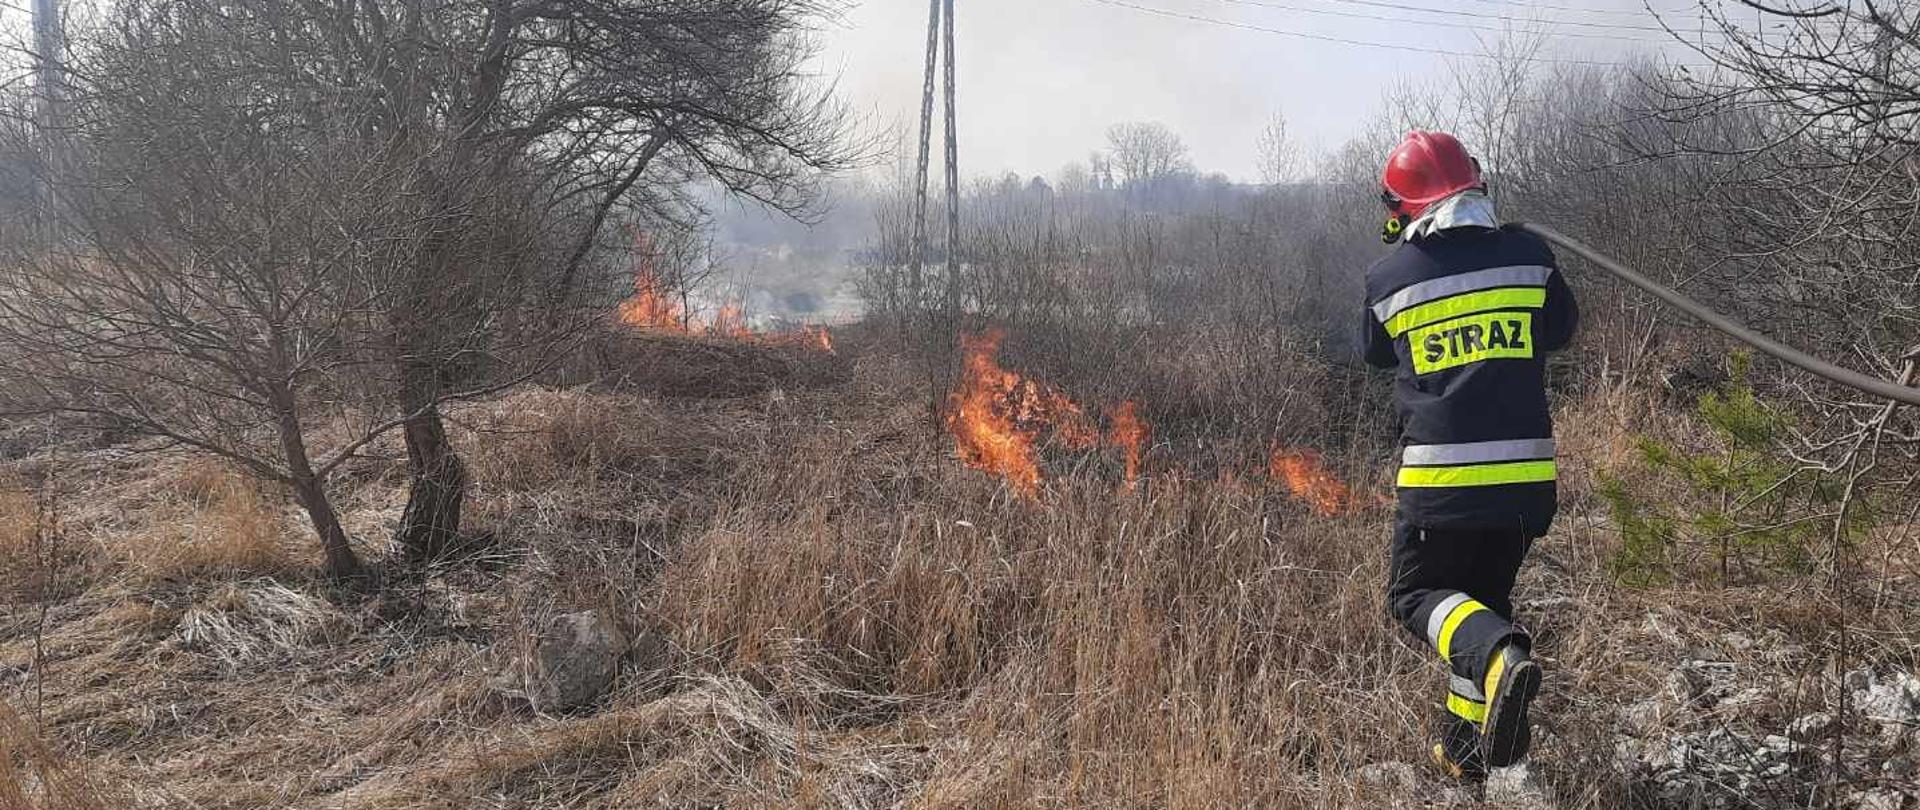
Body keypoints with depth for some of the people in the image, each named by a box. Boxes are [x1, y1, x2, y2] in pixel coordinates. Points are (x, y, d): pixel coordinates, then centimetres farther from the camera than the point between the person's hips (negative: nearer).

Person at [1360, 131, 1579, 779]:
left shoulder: (1388, 277, -3)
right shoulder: (1528, 255, -1)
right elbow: (1561, 330, 17)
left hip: (1438, 474, -3)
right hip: (1525, 473, 3)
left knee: (1417, 592, 12)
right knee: (1487, 596, 20)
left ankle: (1500, 660, -18)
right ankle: (1464, 745, 25)